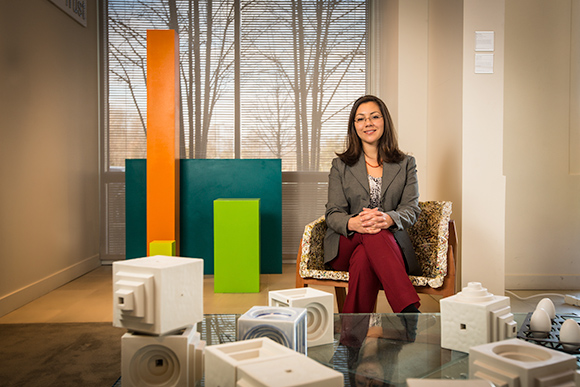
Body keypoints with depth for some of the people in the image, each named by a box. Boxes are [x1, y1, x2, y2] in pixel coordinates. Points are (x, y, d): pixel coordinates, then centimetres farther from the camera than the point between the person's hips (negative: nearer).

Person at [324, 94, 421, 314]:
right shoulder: (340, 166, 12)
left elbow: (412, 209, 1)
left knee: (364, 257, -38)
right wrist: (352, 223, -25)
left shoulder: (406, 164, 14)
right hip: (346, 245, 0)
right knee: (371, 234, -37)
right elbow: (333, 214, 2)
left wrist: (388, 219, -25)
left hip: (390, 243, 0)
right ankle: (410, 310, -47)